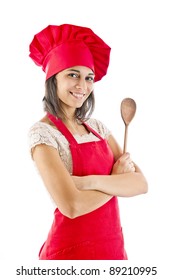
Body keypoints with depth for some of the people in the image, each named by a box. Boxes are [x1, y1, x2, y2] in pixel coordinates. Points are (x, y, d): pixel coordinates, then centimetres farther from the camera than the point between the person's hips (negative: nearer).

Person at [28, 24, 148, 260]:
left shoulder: (97, 127, 4)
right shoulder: (42, 133, -15)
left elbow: (142, 183, -5)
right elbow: (72, 205, -25)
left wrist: (91, 181, -21)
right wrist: (117, 179, -10)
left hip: (113, 245, 6)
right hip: (72, 249, -6)